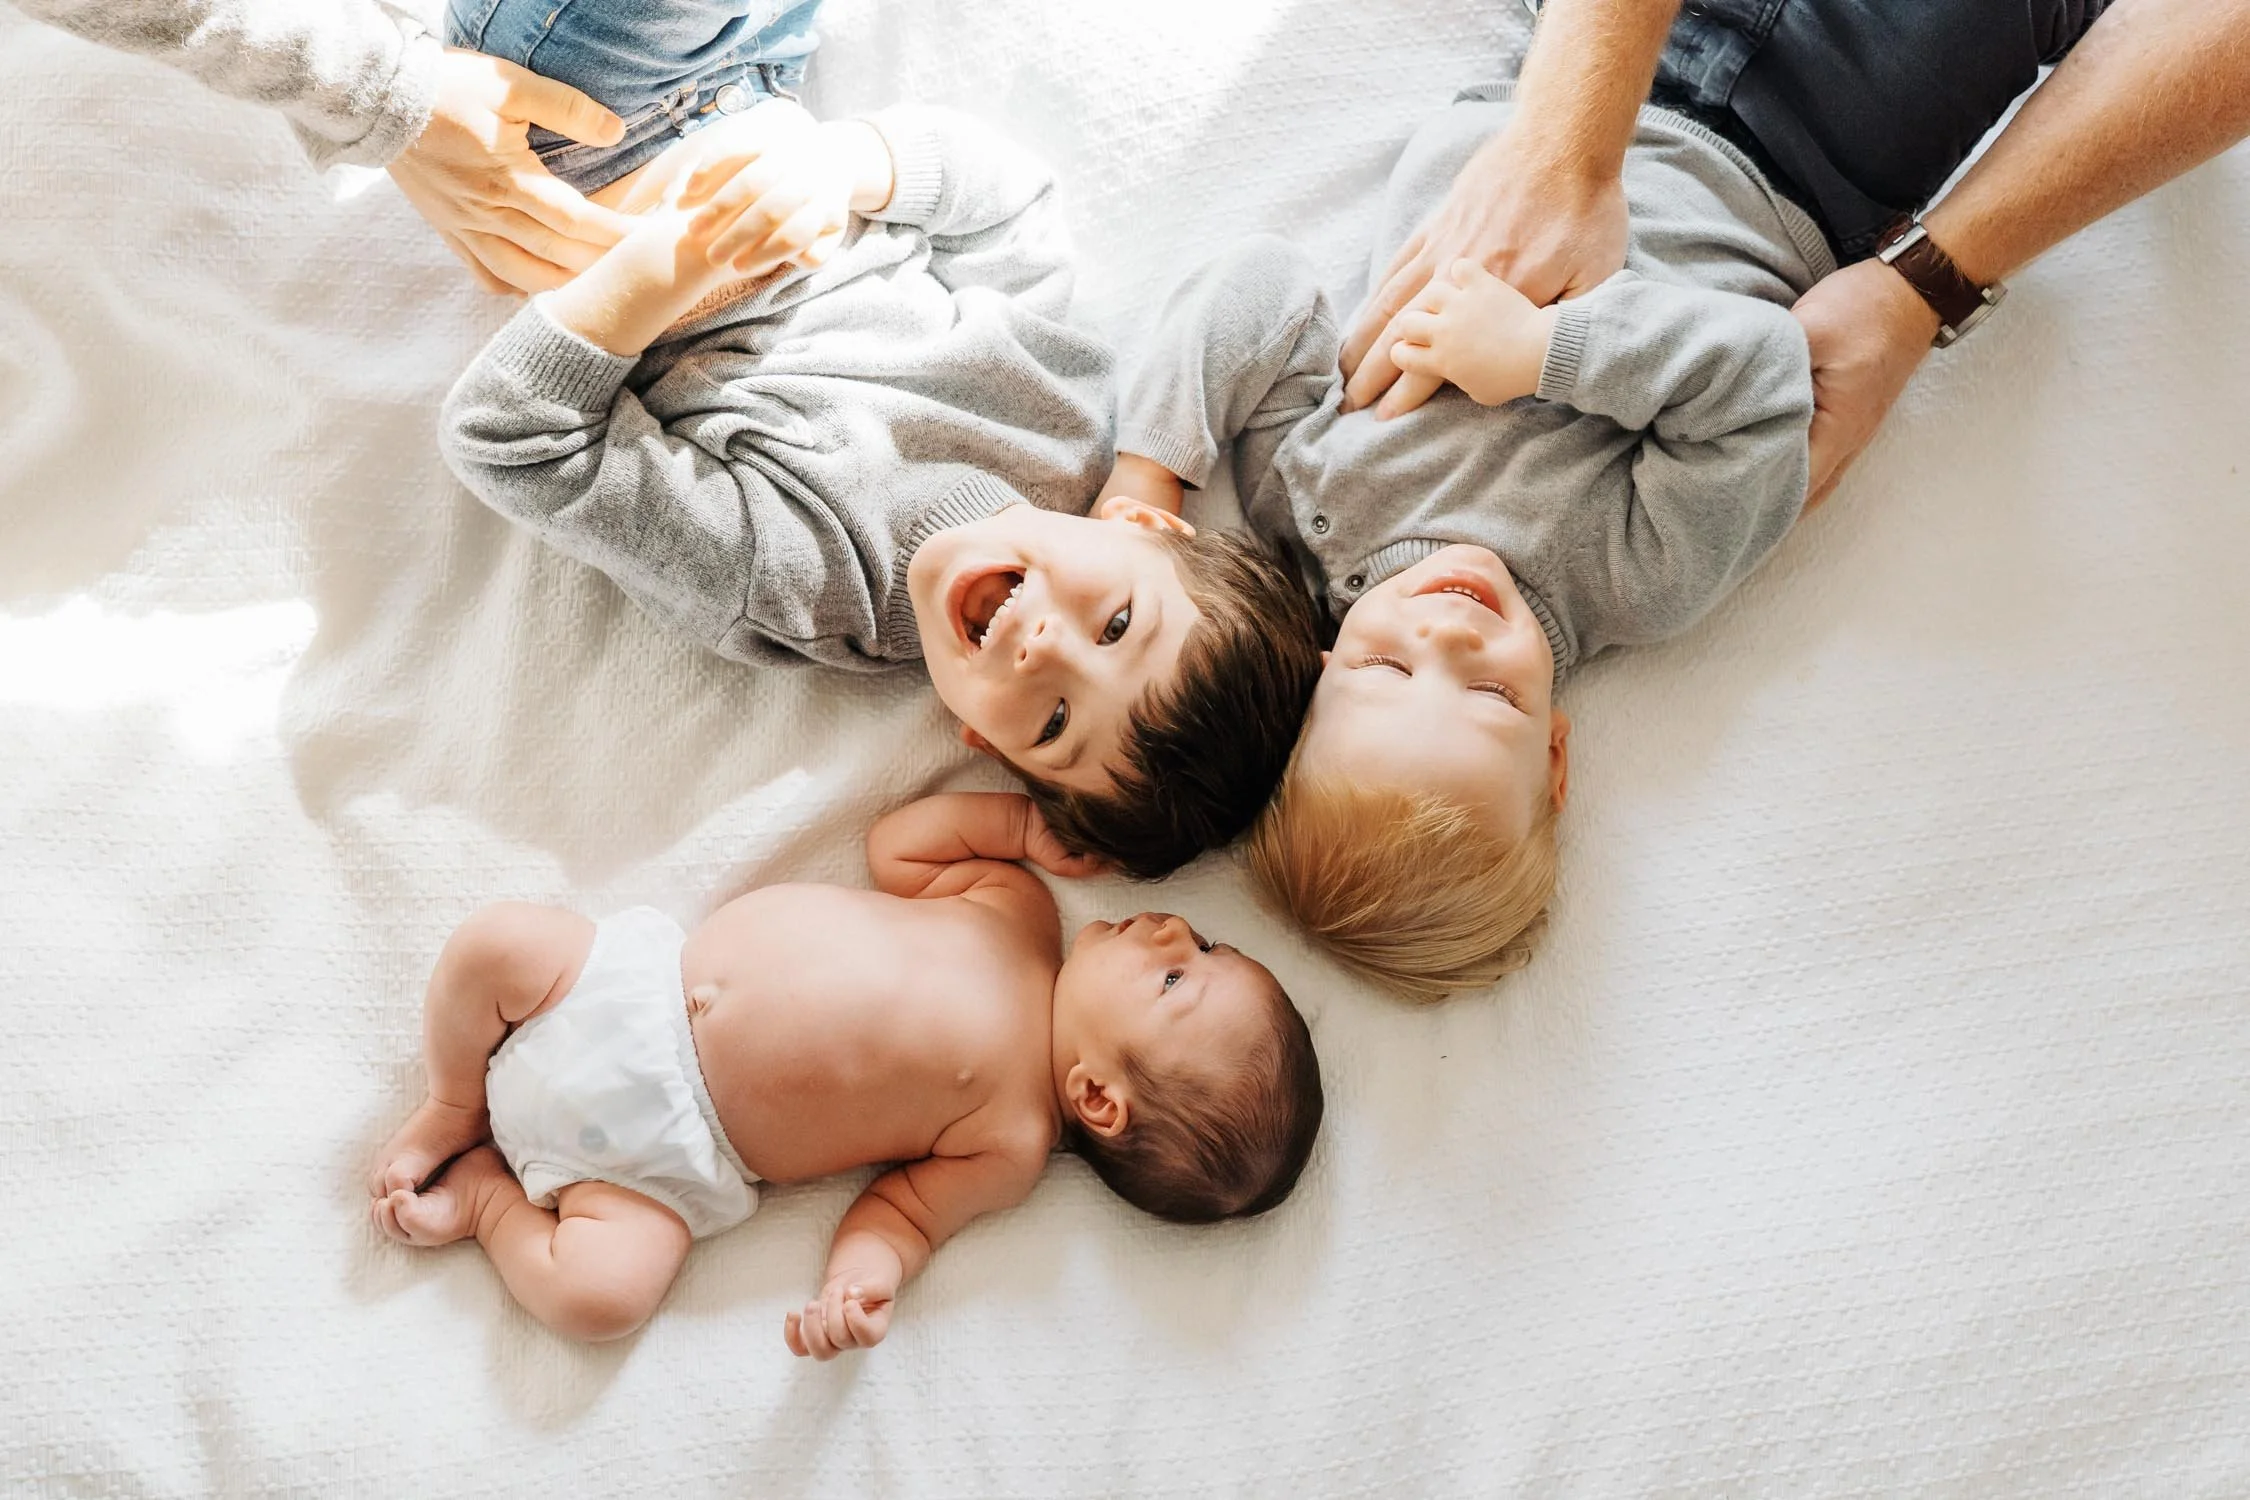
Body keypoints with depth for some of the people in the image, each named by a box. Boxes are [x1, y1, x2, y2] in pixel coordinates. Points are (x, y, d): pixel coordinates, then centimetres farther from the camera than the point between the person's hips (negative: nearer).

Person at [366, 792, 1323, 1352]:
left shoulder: (1010, 1143, -15)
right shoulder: (1015, 903, -4)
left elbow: (902, 1211, -9)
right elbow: (893, 845, 8)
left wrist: (863, 1289, -30)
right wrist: (1022, 821, -5)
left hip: (661, 1144, -5)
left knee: (601, 1291, -24)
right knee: (497, 944, -8)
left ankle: (490, 1193, 7)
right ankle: (457, 1109, 20)